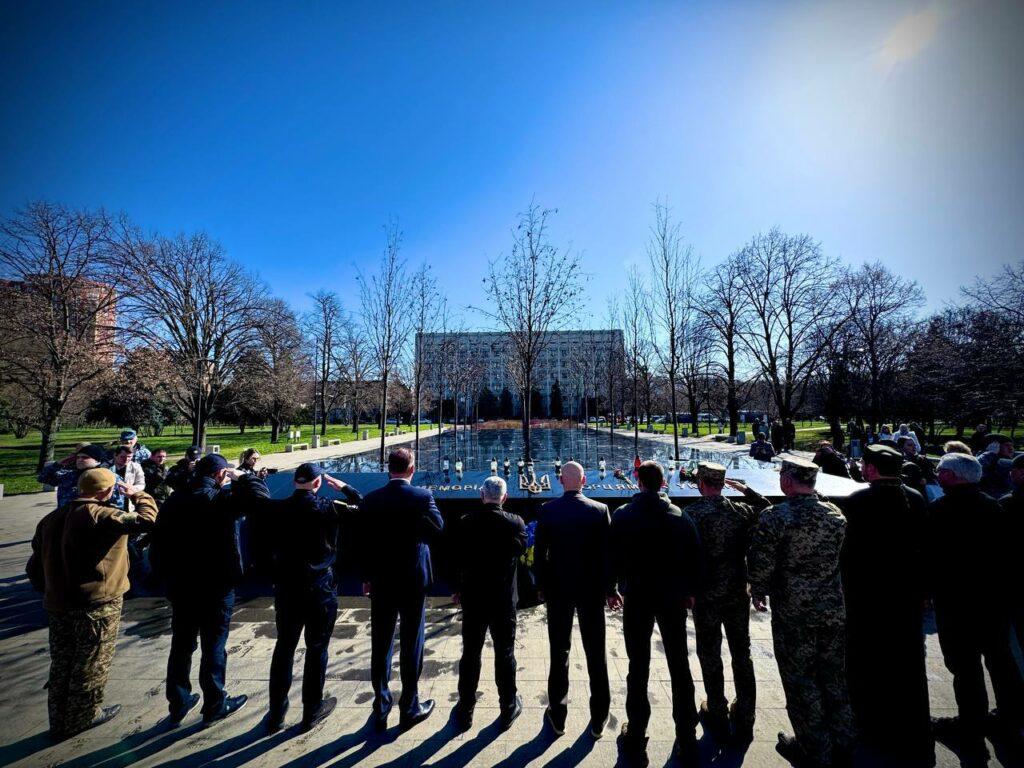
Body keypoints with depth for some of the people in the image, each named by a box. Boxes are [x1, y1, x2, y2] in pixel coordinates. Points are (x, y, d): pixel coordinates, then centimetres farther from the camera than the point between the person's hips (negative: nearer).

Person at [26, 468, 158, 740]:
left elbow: (35, 565, 13)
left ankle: (59, 721, 32)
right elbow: (145, 520, -26)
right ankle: (84, 716, 25)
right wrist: (140, 496, -9)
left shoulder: (52, 518, 6)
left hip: (57, 603, 8)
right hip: (97, 603, -8)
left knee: (61, 663, 20)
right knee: (91, 664, 11)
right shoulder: (99, 515, -21)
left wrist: (48, 591, 24)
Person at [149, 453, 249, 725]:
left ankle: (178, 703, 31)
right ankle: (215, 705, 22)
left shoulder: (174, 499, 1)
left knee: (181, 645, 18)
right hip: (216, 586, -5)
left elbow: (158, 542, 4)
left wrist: (166, 574, 13)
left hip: (180, 586, 5)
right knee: (214, 646, 9)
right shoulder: (223, 498, -18)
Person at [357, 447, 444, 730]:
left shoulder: (370, 500, -6)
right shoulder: (422, 496, -16)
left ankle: (381, 709, 29)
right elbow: (438, 530, -10)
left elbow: (363, 542, 0)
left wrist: (367, 577, 11)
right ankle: (410, 708, 24)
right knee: (411, 646, 11)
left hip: (381, 582, 3)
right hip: (413, 580, -3)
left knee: (380, 646, 16)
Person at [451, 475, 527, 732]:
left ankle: (465, 711, 30)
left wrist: (457, 588, 11)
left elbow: (456, 559, -2)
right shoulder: (514, 523, -16)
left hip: (472, 598, 2)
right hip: (504, 599, -1)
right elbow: (522, 548, 2)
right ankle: (508, 709, 29)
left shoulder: (464, 523, -11)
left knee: (470, 653, 15)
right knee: (504, 653, 14)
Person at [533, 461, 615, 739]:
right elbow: (608, 552, -7)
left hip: (557, 589, 0)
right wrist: (610, 588, 4)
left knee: (559, 653, 14)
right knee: (596, 654, 14)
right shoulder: (600, 510, -11)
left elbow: (539, 553, -6)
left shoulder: (547, 510, -10)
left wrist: (542, 587, 7)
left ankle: (557, 716, 27)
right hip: (592, 590, 0)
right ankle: (598, 720, 27)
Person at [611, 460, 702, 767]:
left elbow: (615, 557, -5)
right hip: (673, 598, 1)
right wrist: (691, 591, 9)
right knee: (679, 667, 15)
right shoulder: (680, 516, -7)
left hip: (636, 597, -1)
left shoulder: (622, 515, -10)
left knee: (638, 668, 10)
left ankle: (635, 741, 21)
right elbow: (694, 556, -2)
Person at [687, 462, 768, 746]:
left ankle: (718, 717, 26)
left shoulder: (691, 514, -17)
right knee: (742, 655, 18)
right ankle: (744, 723, 31)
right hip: (738, 594, 3)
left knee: (710, 656, 14)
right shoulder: (741, 510, -7)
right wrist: (745, 489, 11)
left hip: (706, 597, -3)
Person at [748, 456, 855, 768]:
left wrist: (758, 593, 3)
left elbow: (761, 564, -16)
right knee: (835, 678, 20)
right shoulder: (835, 514, -2)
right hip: (835, 610, 5)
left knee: (801, 683, 11)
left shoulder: (774, 517, -19)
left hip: (793, 614, -5)